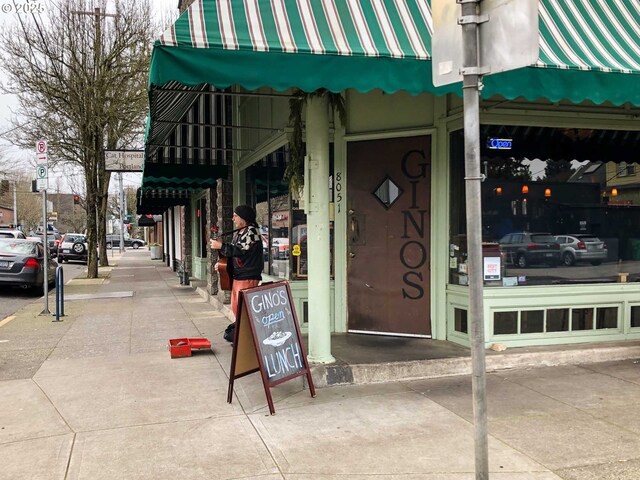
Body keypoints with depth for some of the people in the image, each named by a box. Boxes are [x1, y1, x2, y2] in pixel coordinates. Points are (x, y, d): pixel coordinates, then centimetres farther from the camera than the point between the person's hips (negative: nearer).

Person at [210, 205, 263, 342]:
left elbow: (242, 251, -21)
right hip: (237, 276, 10)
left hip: (248, 277, -10)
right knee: (236, 307, 15)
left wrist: (221, 246, -17)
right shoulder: (238, 233, 18)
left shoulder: (251, 231, -11)